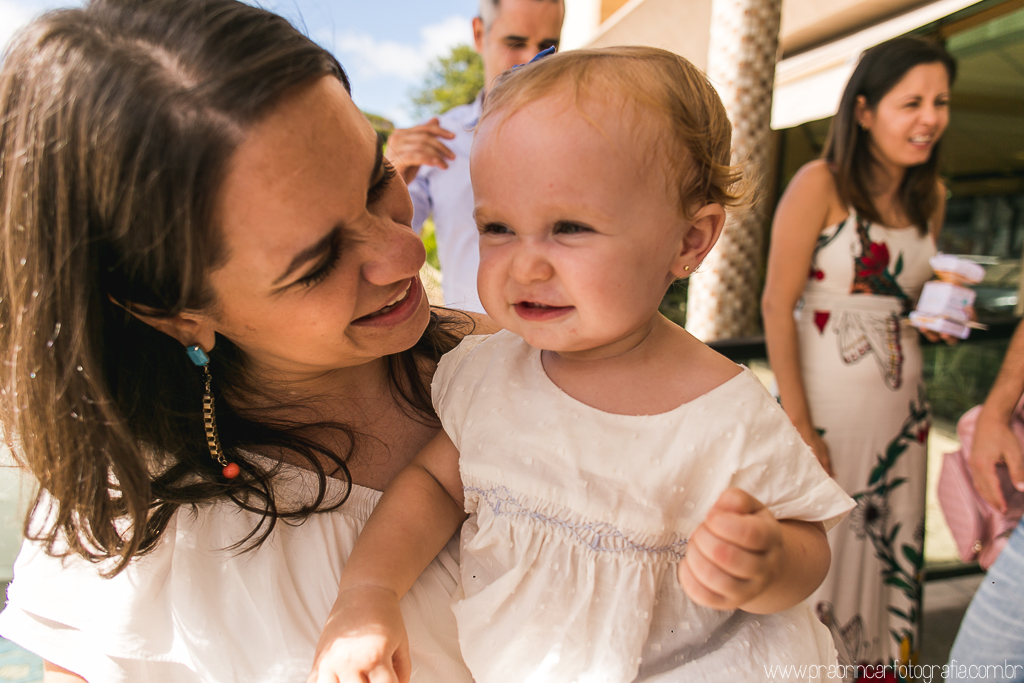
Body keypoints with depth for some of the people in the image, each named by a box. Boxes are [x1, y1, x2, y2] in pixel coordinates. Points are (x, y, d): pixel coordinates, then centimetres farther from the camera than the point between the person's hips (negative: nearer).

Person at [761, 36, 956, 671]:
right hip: (822, 397, -6)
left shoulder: (930, 195, 9)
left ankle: (882, 659, 37)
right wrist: (798, 423, -18)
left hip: (902, 405, 6)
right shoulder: (820, 184, -11)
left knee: (889, 549, 15)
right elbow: (777, 304, -15)